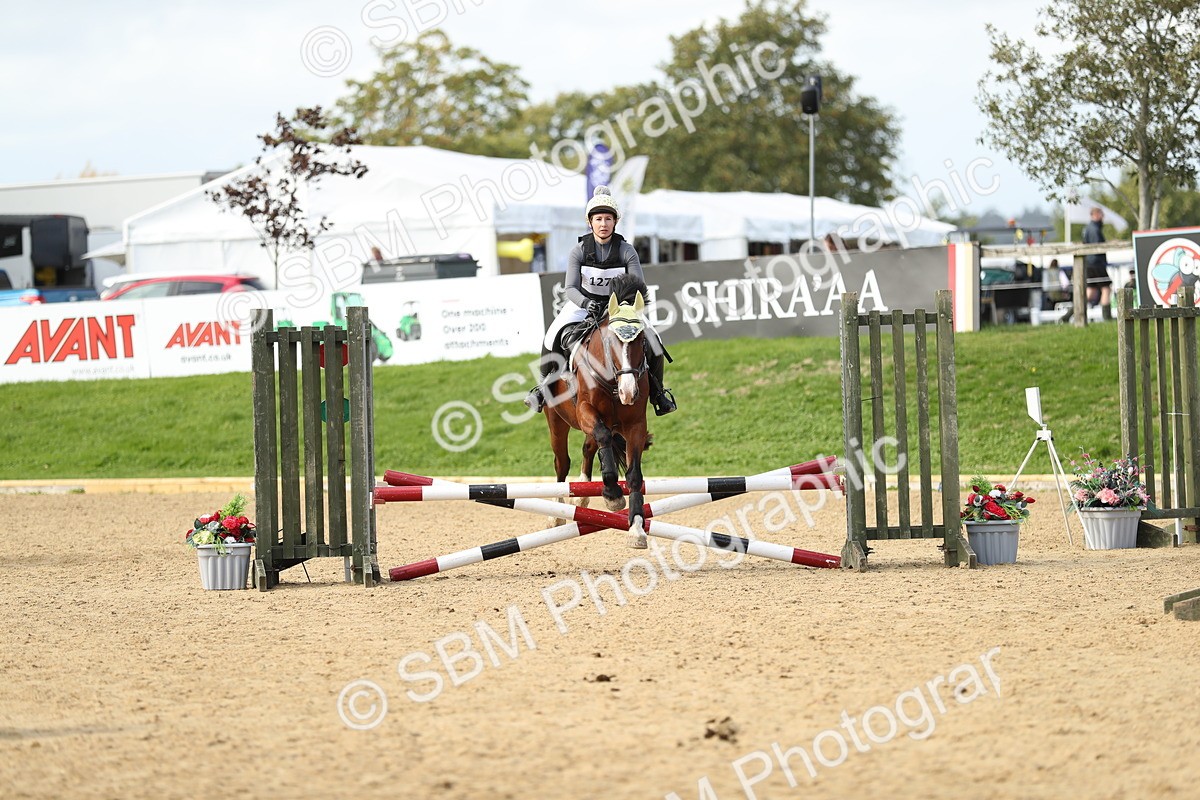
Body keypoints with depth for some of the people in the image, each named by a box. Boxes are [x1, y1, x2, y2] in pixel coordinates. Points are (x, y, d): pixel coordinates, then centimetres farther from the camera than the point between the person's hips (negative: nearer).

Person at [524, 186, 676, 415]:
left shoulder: (627, 251, -11)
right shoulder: (579, 251, -12)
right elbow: (571, 289, -16)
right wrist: (586, 303, -36)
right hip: (583, 303, -1)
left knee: (653, 343, -15)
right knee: (552, 340, -25)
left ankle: (657, 390, 7)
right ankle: (545, 384, -2)